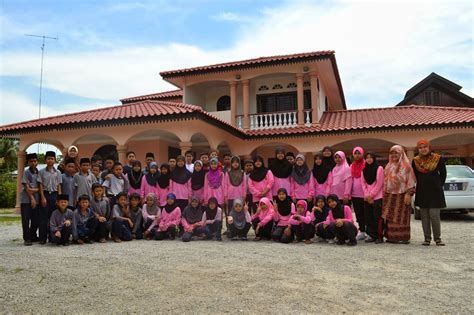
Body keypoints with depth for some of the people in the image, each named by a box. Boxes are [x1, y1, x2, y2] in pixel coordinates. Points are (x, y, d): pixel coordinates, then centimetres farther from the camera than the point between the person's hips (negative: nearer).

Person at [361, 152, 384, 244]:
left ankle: (379, 236, 1)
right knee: (368, 217, 5)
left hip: (377, 197, -5)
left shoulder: (379, 168, -3)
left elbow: (379, 183, -8)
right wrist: (367, 195, -4)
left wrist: (371, 195, -10)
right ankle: (371, 235, 13)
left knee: (377, 217, -6)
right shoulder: (364, 170, 12)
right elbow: (363, 183, 9)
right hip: (367, 198, 5)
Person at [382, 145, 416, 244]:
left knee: (401, 217, -3)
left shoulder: (406, 166, -2)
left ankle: (403, 237, 3)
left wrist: (409, 194, -14)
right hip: (389, 195, 6)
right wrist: (384, 194, 12)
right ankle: (391, 236, 11)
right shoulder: (389, 166, 16)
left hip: (401, 195, -6)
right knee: (389, 217, 4)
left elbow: (410, 181, -7)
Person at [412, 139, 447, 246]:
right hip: (422, 192, 3)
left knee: (434, 215, -6)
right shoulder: (415, 161, 3)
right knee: (424, 216, 5)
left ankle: (437, 238, 7)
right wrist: (421, 184, 11)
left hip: (435, 191, -3)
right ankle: (427, 238, 13)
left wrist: (438, 185, 7)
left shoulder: (438, 159, -3)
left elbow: (443, 173, 6)